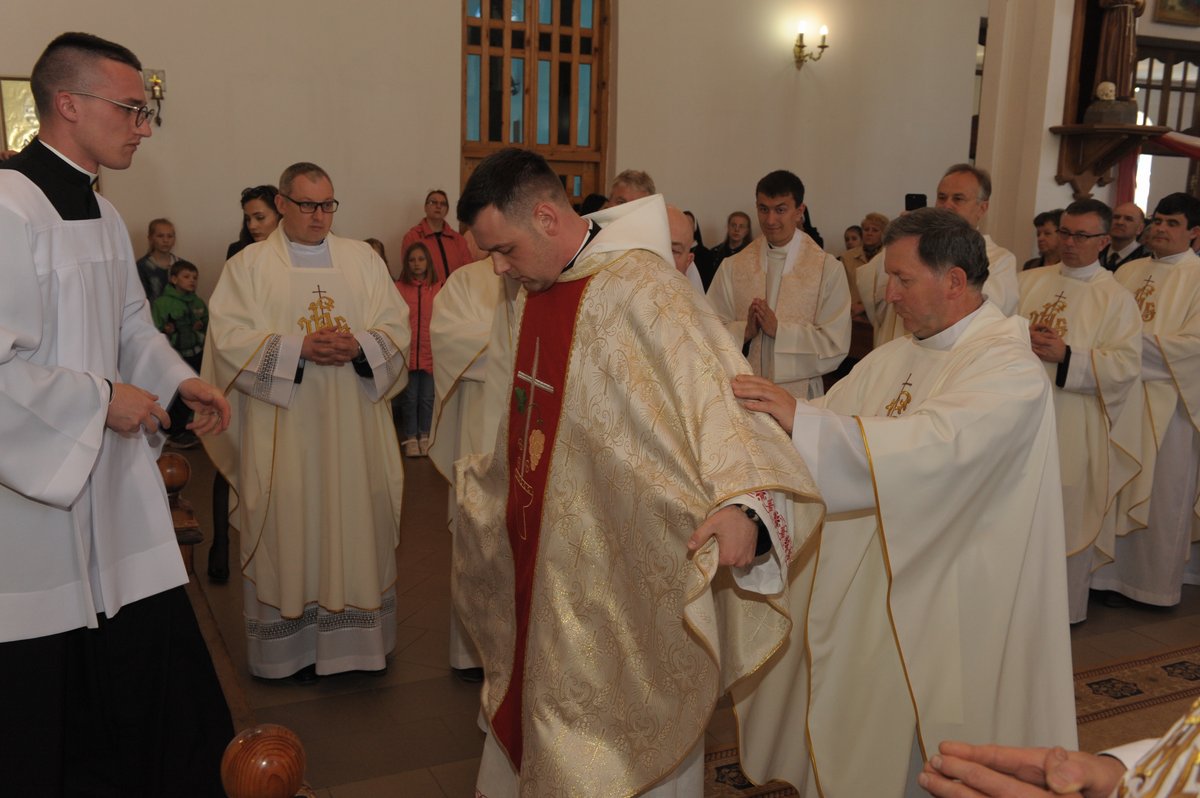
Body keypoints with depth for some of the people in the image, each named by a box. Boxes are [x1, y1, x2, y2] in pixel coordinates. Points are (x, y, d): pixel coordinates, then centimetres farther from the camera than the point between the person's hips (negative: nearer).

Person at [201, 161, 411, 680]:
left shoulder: (364, 259, 11)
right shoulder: (249, 264, 4)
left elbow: (397, 327, 4)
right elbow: (231, 337, -7)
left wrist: (359, 346, -16)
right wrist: (299, 347, -19)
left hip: (354, 428, 3)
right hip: (283, 430, -2)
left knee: (356, 521, 7)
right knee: (290, 527, 3)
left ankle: (354, 634, 21)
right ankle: (295, 642, 16)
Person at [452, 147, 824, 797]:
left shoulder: (641, 287, -22)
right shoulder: (530, 289, 4)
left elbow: (720, 396, -29)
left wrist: (743, 502, -45)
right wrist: (485, 483, 29)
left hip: (622, 575, -7)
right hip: (540, 560, 8)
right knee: (526, 722, 23)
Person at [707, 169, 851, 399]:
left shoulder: (828, 269, -2)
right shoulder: (732, 267, 5)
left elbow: (835, 345, -7)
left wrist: (779, 329, -15)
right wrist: (744, 330, -17)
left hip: (799, 396, -2)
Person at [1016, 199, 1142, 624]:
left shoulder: (1116, 298, -1)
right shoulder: (1030, 281, 10)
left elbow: (1126, 365, -10)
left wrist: (1066, 356, -22)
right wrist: (1022, 339, -14)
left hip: (1073, 427, -3)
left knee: (1068, 514, 5)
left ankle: (1063, 604, 21)